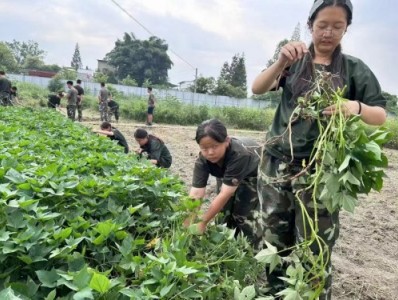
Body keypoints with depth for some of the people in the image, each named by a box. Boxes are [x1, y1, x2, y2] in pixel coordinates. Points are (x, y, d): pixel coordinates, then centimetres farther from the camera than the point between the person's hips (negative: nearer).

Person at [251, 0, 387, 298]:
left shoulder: (354, 68, 6)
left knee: (314, 253, -2)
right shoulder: (294, 61, 7)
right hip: (277, 163, 2)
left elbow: (380, 115, 1)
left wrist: (356, 107, -22)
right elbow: (257, 89, -6)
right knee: (275, 244, 9)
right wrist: (281, 63, -25)